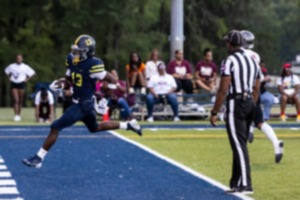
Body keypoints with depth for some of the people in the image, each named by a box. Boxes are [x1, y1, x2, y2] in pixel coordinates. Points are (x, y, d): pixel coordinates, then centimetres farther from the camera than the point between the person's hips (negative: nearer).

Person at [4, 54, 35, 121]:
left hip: (21, 84, 0)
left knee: (20, 101, 5)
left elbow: (33, 73, 2)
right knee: (16, 100, -9)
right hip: (14, 84, 0)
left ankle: (19, 115, 17)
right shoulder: (12, 66, 2)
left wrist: (27, 79, -2)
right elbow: (6, 71, 19)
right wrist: (10, 78, 9)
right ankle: (16, 115, -12)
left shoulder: (25, 67, -3)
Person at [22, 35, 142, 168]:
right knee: (95, 128, 29)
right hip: (78, 102, 10)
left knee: (55, 127, -11)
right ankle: (129, 125, 38)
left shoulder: (93, 65, -22)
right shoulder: (74, 62, 2)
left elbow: (112, 80, -16)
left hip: (83, 105, -10)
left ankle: (38, 158, -4)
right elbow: (69, 78, 17)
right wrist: (60, 83, -2)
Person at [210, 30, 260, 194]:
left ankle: (245, 184, -12)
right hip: (250, 103, 8)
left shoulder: (229, 61, -10)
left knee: (239, 145, -8)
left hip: (235, 104, -8)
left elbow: (223, 90, -14)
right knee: (240, 145, 14)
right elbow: (256, 90, 16)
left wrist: (214, 112, -10)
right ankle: (236, 183, 18)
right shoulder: (252, 61, 14)